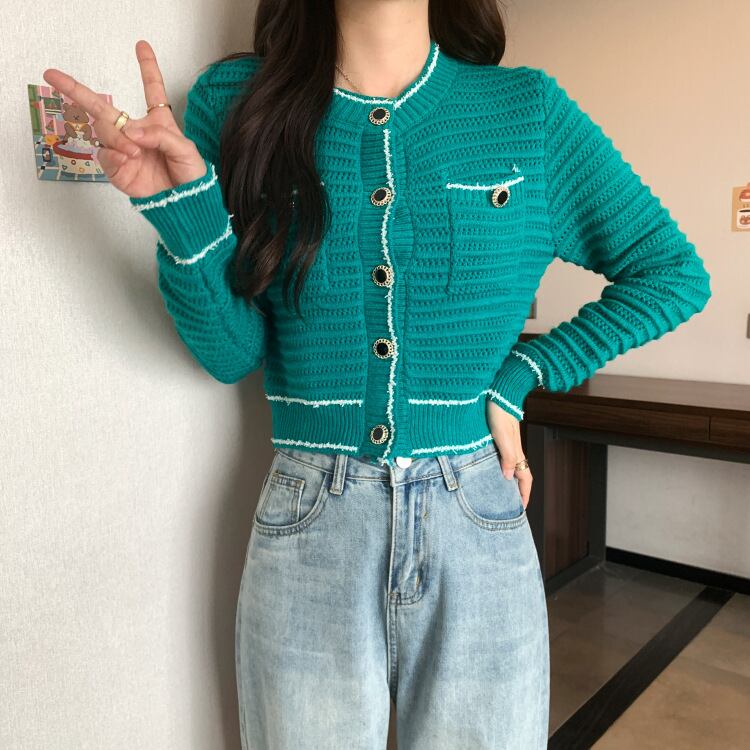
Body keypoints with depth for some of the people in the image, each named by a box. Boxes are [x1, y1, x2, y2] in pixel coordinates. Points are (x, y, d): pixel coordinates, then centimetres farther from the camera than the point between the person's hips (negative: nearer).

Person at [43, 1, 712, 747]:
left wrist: (517, 378, -2)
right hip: (306, 537, 0)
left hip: (477, 526, 1)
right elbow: (230, 353, -1)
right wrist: (182, 211, -18)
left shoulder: (530, 111, -1)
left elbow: (675, 274, 6)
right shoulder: (237, 101, -1)